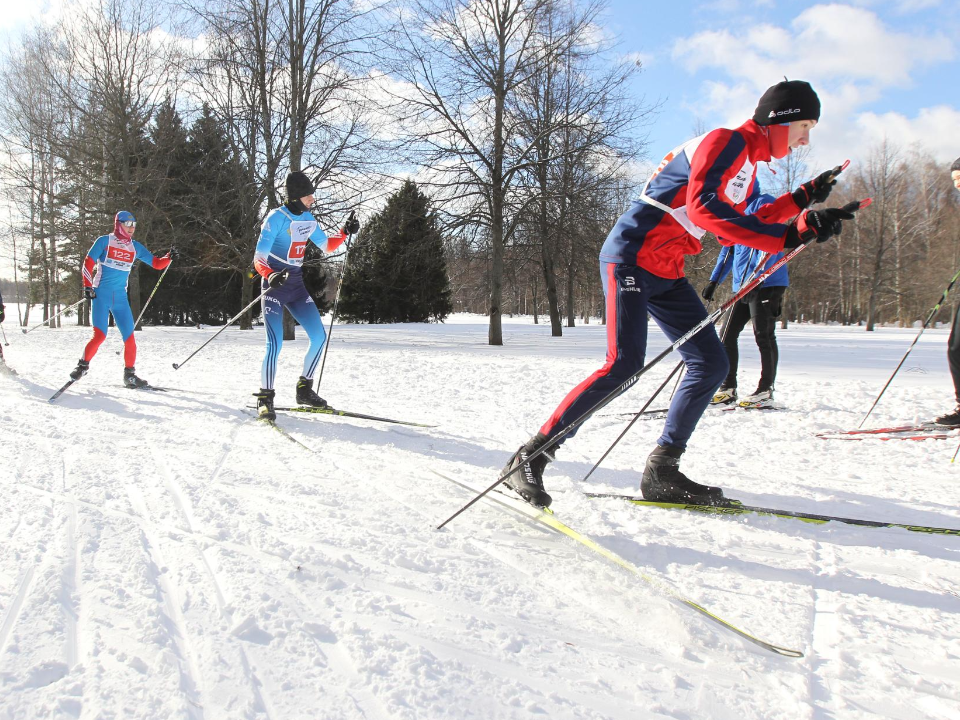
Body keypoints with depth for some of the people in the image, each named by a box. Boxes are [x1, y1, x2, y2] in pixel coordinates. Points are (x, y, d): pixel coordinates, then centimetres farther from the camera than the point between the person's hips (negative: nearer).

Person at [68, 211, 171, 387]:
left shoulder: (135, 247, 11)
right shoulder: (104, 241, 0)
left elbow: (157, 263, 11)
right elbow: (88, 263, -1)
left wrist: (169, 257, -7)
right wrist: (87, 286, -9)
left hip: (120, 298, 4)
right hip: (101, 295, -4)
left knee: (129, 338, -4)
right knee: (99, 335, -14)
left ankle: (129, 374, 8)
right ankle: (83, 365, 9)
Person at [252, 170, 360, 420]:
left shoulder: (307, 219, 7)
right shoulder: (277, 218, -14)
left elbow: (327, 246, 20)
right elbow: (259, 258, -17)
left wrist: (345, 232, 4)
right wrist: (271, 276, -36)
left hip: (296, 286, 7)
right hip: (275, 286, -7)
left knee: (319, 336, -1)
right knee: (275, 343, -16)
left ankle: (304, 389, 14)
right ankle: (265, 398, -3)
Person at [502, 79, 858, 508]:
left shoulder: (748, 163, 20)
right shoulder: (726, 141, -10)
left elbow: (732, 228, 25)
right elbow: (702, 206, -27)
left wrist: (801, 200, 21)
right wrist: (787, 236, -28)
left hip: (666, 273, 10)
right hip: (631, 257, -10)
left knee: (712, 365, 2)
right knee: (624, 365, -21)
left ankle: (661, 472, 5)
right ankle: (529, 458, -14)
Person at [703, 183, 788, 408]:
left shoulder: (763, 203, -5)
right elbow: (728, 250, 25)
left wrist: (758, 275, -28)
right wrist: (714, 281, 18)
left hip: (767, 283, -9)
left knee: (764, 337, -5)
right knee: (727, 335, 6)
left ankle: (766, 391, 3)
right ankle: (728, 388, 11)